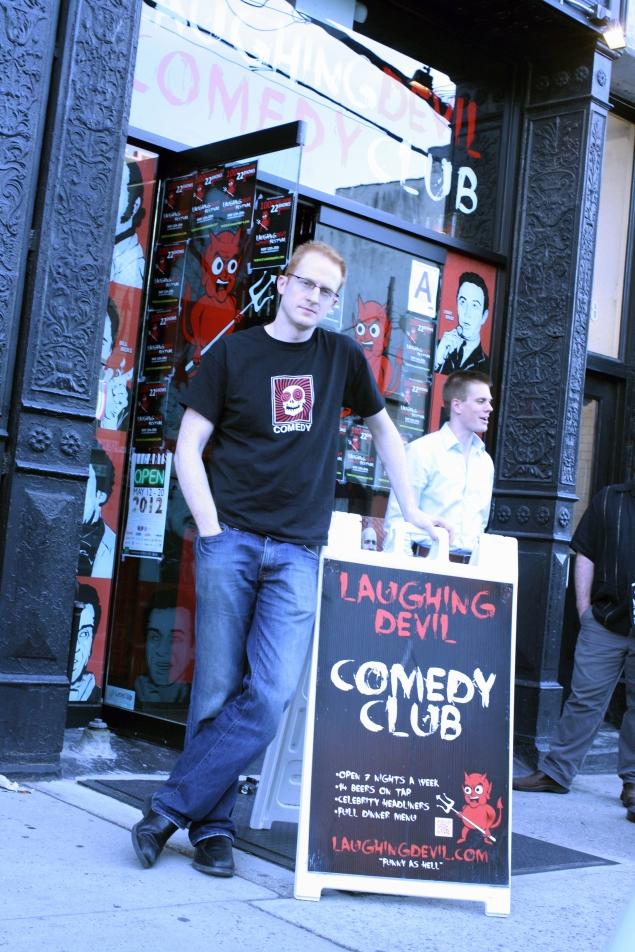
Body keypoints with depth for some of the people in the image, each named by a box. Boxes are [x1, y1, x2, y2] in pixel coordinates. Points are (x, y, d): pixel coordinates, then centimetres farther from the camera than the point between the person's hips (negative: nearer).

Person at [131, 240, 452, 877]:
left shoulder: (342, 357, 12)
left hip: (299, 553, 2)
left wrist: (410, 509, 19)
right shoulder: (233, 353, 5)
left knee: (271, 696, -11)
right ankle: (212, 827, 12)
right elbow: (188, 447, 4)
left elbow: (383, 429, 25)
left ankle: (170, 808, -1)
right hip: (230, 541, -1)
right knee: (217, 691, -2)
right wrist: (211, 529, -8)